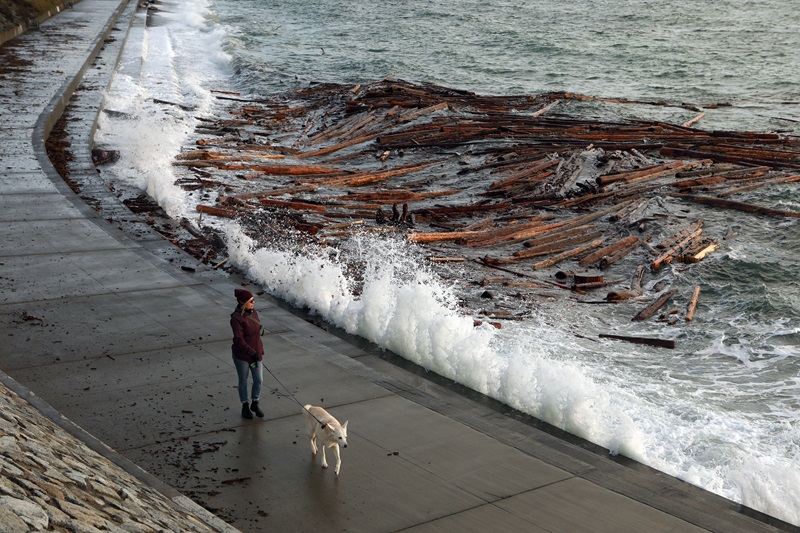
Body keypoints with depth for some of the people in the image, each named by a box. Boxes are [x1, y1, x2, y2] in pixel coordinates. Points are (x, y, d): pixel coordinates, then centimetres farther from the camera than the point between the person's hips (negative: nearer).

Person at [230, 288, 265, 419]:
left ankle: (255, 404, 32)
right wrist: (252, 353, -30)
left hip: (255, 353, 6)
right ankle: (245, 406, 30)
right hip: (242, 356, -6)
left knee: (259, 380, 10)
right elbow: (238, 340, -24)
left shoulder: (253, 312, -1)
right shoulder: (237, 318, -22)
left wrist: (260, 351, 17)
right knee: (243, 381, 12)